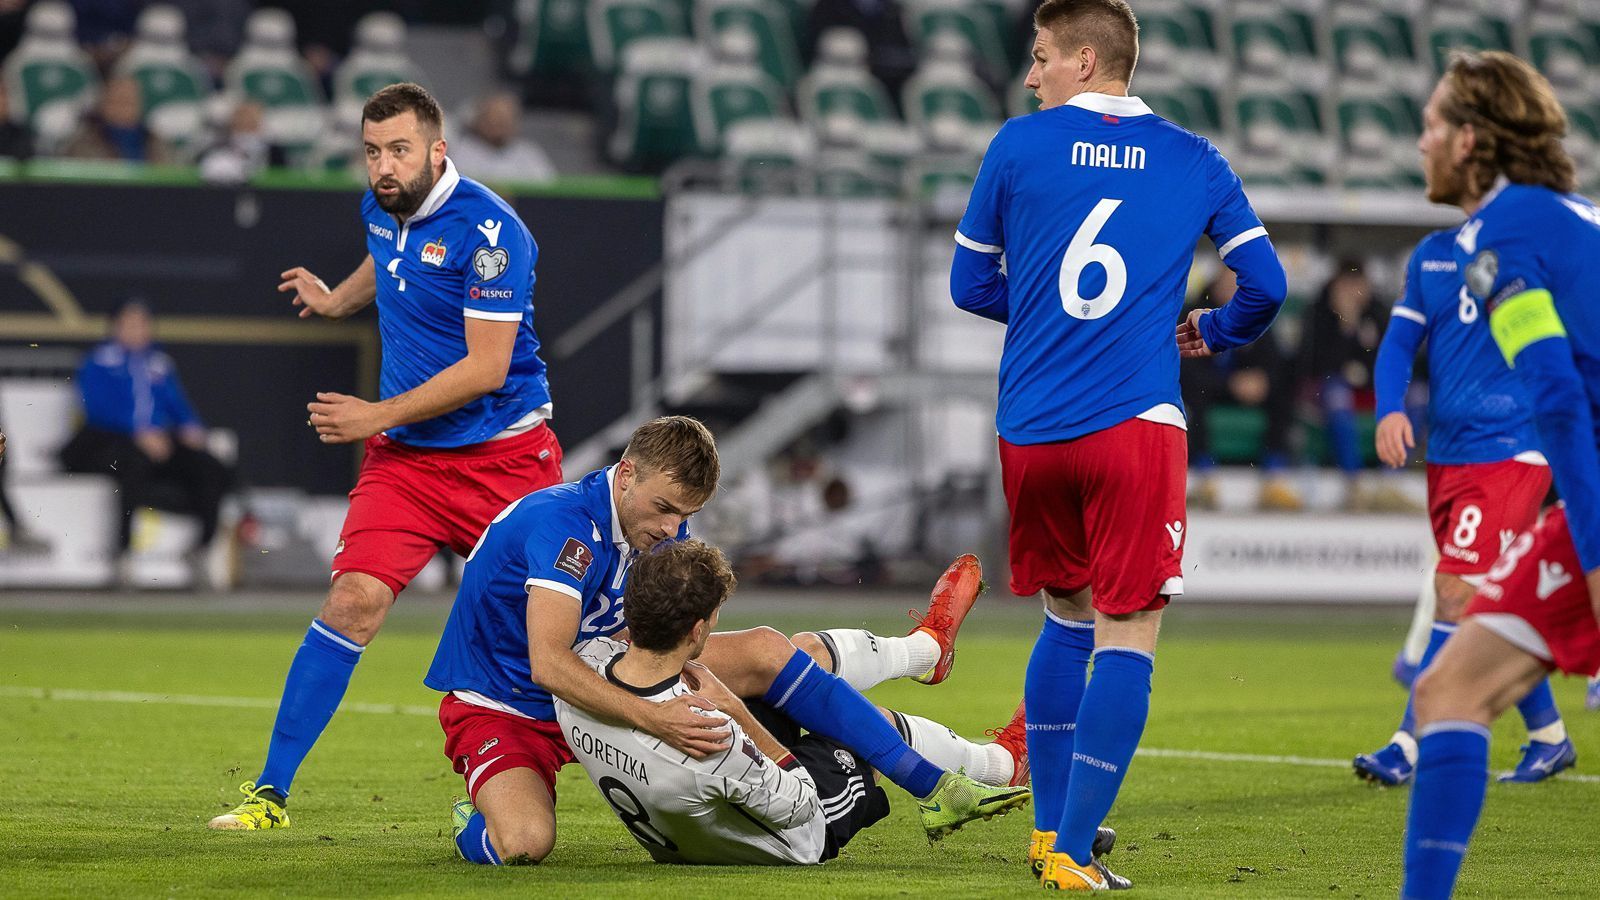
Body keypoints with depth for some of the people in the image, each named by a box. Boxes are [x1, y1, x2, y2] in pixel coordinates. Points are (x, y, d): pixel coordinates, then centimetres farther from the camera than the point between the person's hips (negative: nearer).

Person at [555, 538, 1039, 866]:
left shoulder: (584, 665, -30)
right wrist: (738, 713, -28)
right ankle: (1000, 760, 54)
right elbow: (799, 804, -27)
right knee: (878, 722, 21)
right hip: (788, 841, -6)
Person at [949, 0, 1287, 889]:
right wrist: (1213, 331, 26)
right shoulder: (1192, 161, 5)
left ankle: (1048, 832, 22)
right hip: (1138, 424, -2)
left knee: (1067, 618, 19)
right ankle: (1071, 853, -10)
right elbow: (1265, 286, 5)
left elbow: (971, 284, 10)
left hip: (1030, 430, 2)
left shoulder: (1020, 145, 3)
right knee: (1127, 634, -1)